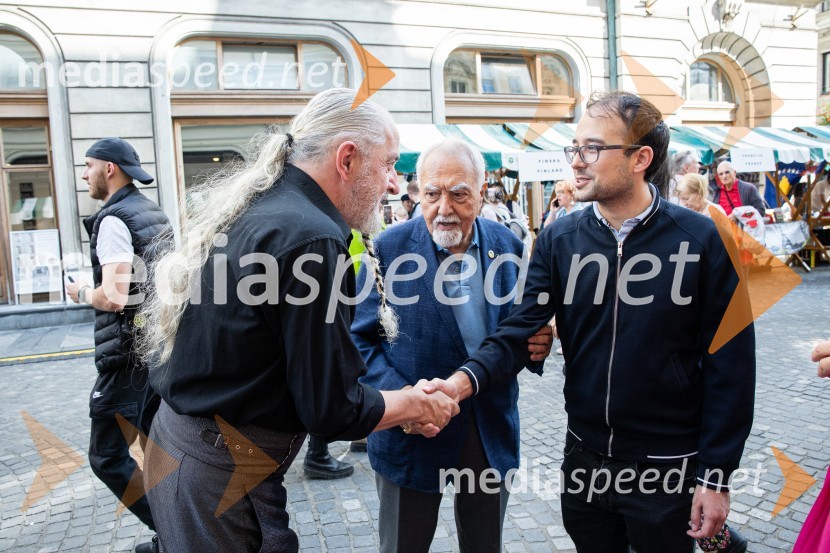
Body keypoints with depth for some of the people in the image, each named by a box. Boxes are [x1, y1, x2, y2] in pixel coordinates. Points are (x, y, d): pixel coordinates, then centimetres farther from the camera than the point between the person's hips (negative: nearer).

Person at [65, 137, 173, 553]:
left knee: (107, 456, 0)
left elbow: (113, 298, -24)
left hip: (130, 354, -9)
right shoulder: (155, 213, 12)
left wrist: (81, 292, -6)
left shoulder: (113, 220, -15)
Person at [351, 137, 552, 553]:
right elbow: (360, 338, -9)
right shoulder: (390, 248, -11)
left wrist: (536, 344, -14)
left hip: (492, 428, 3)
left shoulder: (508, 245, -2)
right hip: (412, 429, -2)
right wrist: (396, 395, -23)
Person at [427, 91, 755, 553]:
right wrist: (467, 379, -28)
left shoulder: (704, 241, -12)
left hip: (668, 467, -3)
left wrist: (716, 476, -7)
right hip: (585, 458, 3)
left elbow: (728, 365, -9)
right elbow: (521, 331, -9)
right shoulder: (559, 241, -4)